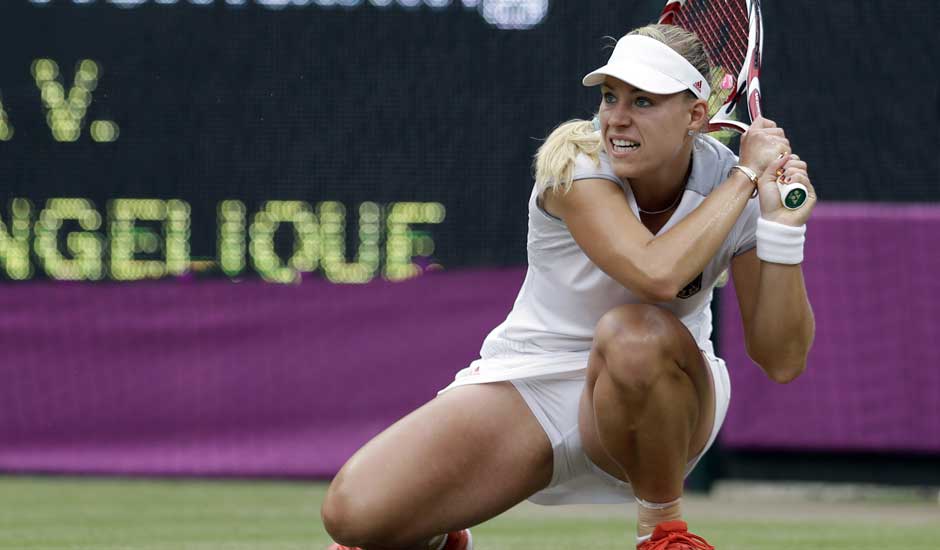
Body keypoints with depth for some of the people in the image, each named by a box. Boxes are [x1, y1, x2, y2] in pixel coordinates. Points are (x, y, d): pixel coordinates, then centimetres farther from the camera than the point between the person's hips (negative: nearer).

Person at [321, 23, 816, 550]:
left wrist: (783, 225, -28)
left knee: (635, 331, -39)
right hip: (529, 383, 0)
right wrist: (746, 174, -29)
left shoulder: (738, 190, -12)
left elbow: (783, 361, -16)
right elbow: (655, 273, -38)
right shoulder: (575, 159, -19)